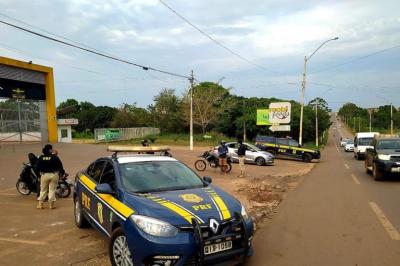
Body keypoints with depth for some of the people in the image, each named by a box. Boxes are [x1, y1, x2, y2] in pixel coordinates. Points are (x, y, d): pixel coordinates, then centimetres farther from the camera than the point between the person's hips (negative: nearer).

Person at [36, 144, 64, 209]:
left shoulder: (41, 158, -2)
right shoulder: (54, 157, -11)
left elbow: (38, 167, 4)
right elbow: (60, 165, -6)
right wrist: (61, 172, 9)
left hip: (44, 175, 3)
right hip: (54, 175, -2)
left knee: (43, 190, 13)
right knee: (52, 190, 3)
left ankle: (40, 203, 12)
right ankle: (52, 204, 5)